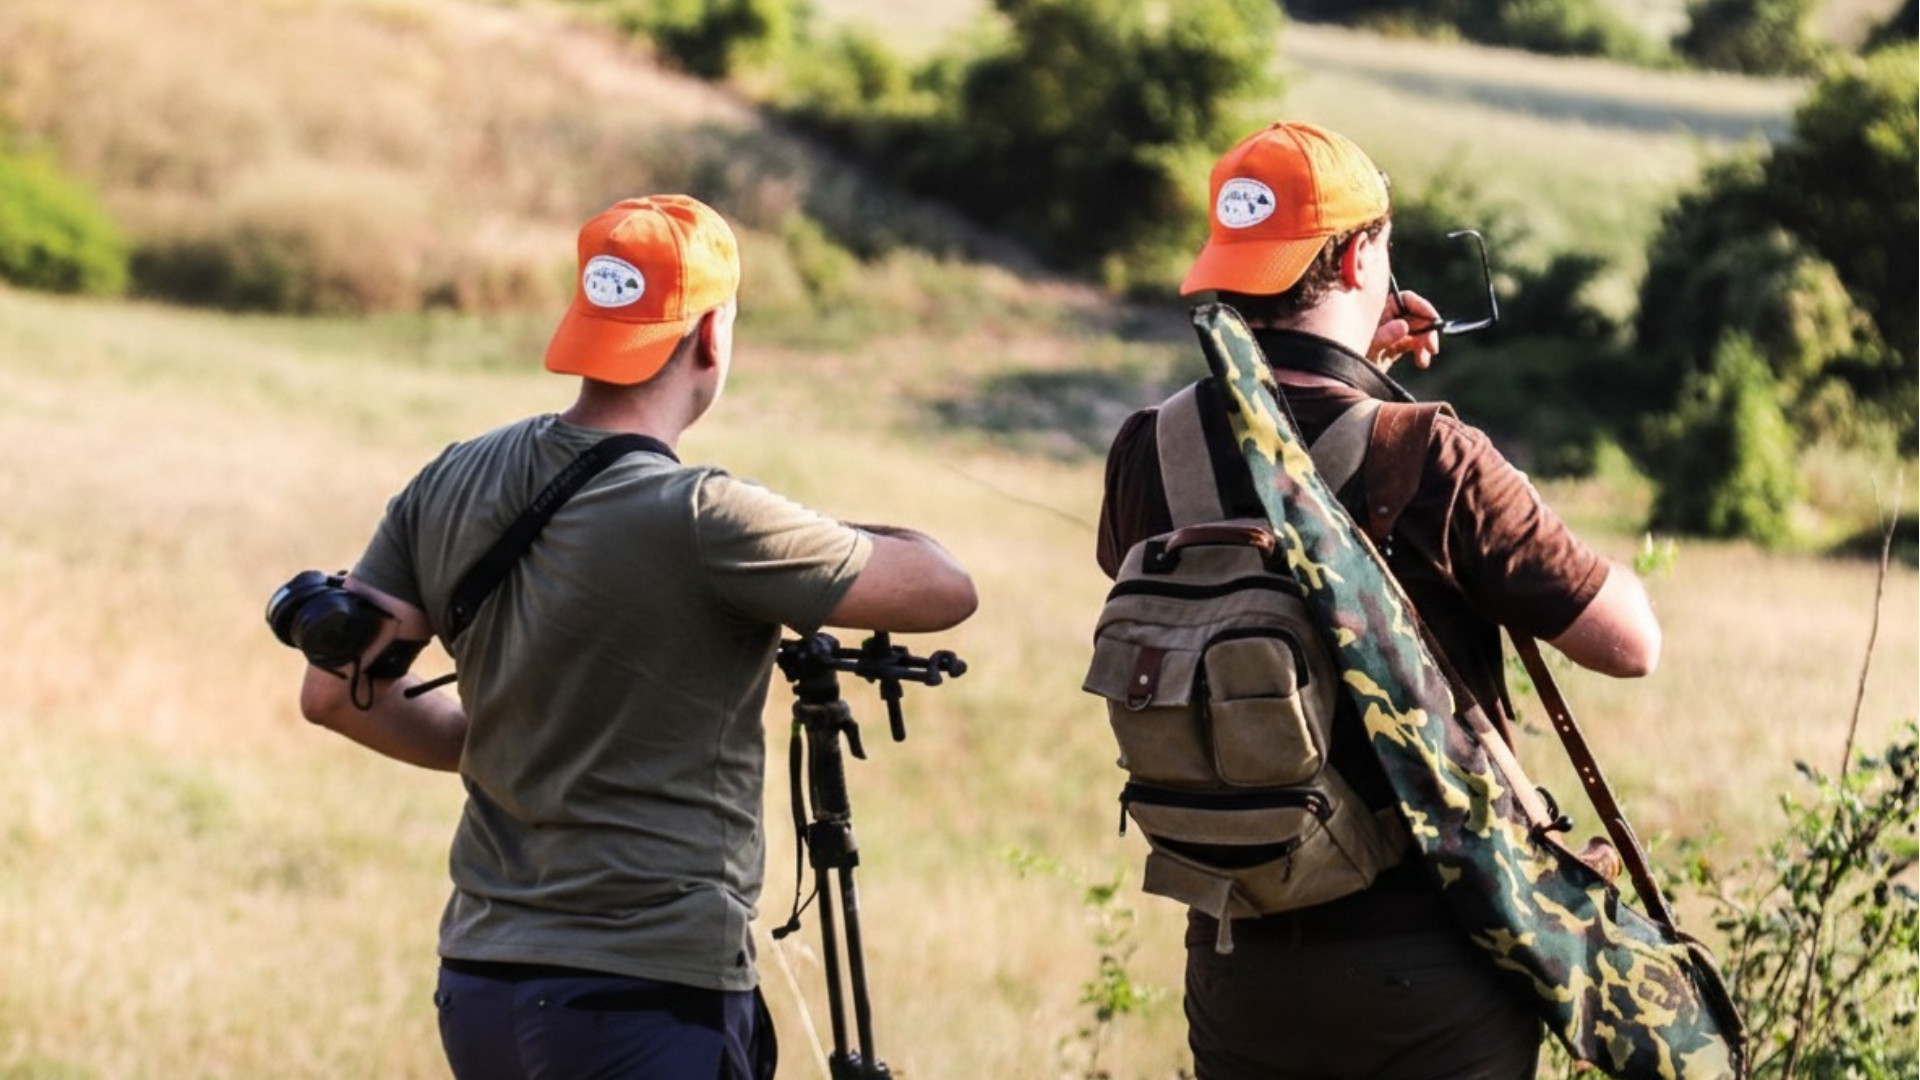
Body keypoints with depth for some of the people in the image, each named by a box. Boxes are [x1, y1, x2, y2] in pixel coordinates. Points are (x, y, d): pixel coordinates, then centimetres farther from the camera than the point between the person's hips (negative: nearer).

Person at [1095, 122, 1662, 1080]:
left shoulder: (1149, 460, -4)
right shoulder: (1432, 464, -17)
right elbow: (1632, 642, -10)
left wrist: (1355, 373, 18)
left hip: (1238, 958, 4)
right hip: (1429, 958, -4)